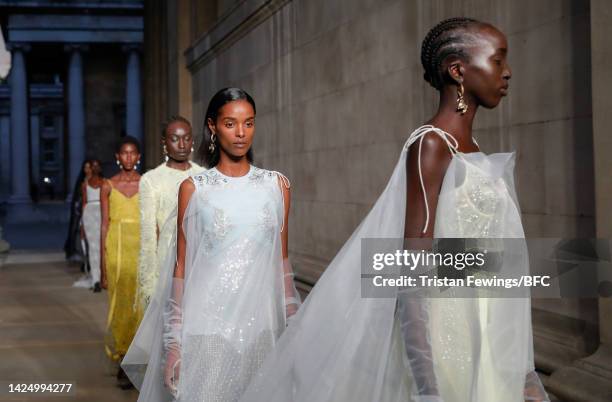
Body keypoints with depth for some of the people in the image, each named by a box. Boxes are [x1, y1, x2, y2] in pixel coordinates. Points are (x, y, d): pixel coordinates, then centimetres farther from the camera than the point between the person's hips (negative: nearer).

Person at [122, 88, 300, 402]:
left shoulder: (277, 185, 6)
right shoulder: (193, 188, 0)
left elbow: (282, 260, 9)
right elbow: (181, 267, 1)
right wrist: (174, 344, -2)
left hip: (261, 327, 2)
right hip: (207, 330, -2)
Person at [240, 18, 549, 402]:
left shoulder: (471, 152, 11)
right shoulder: (431, 145, -14)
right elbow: (413, 269, -20)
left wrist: (518, 367, 15)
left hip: (484, 339, 8)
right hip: (444, 339, -8)